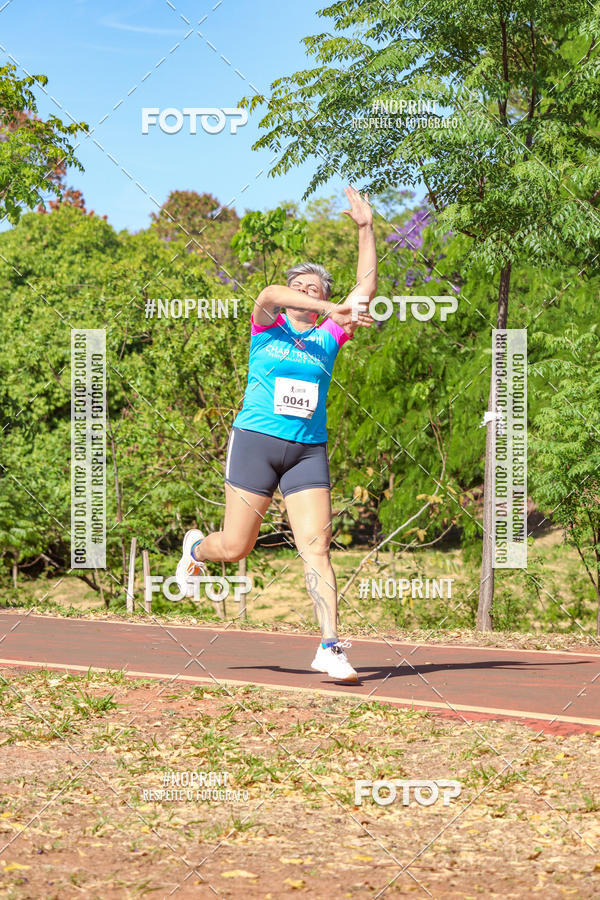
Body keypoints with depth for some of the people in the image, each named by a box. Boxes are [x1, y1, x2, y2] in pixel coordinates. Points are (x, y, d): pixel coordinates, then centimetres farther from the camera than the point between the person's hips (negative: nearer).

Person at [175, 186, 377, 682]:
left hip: (309, 451, 2)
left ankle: (330, 647, -14)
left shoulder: (329, 337, 10)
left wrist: (366, 228, -2)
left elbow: (367, 287, 4)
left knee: (317, 547, -10)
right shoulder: (268, 328, 3)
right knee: (235, 548, 3)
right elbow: (269, 295, -21)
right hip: (256, 440, -2)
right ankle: (196, 547, 38)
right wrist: (334, 310, -33)